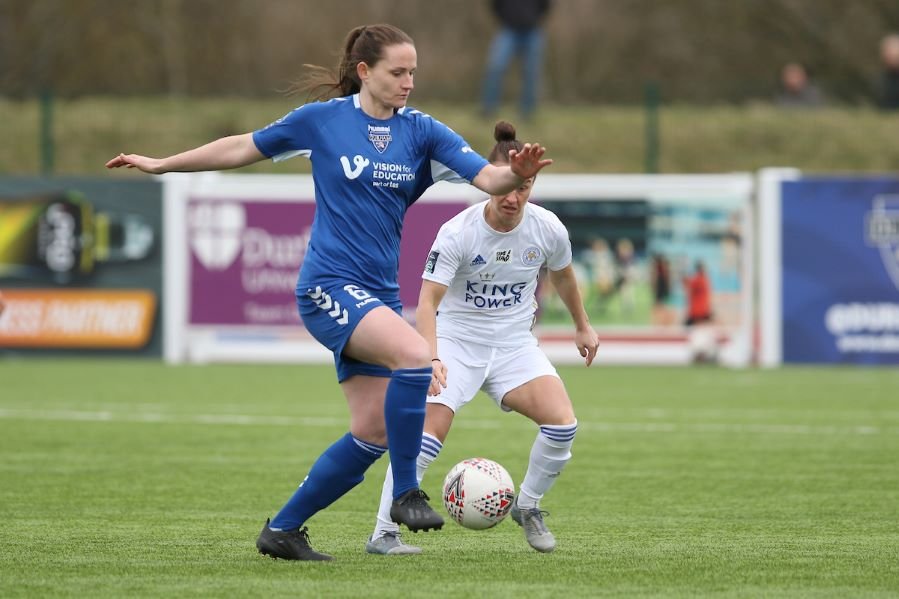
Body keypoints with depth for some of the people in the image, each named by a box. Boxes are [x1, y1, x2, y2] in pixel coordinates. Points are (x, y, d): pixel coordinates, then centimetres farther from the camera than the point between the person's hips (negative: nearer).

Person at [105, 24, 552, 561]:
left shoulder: (422, 132, 4)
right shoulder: (321, 120, -2)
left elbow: (487, 177, -8)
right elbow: (244, 148, 10)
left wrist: (516, 174, -31)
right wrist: (161, 164, 15)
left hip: (378, 295, 5)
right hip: (328, 285, -5)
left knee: (372, 436, 2)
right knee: (415, 355, -30)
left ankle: (283, 529, 17)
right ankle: (406, 493, -19)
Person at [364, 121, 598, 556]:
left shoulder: (548, 229, -9)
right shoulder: (458, 232, -20)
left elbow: (562, 276, 14)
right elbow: (428, 300, -26)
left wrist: (582, 326, 27)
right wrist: (431, 358, -41)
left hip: (514, 344, 3)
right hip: (457, 340, -3)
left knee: (562, 423, -17)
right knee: (430, 428, -21)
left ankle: (528, 507, 9)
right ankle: (384, 533, -13)